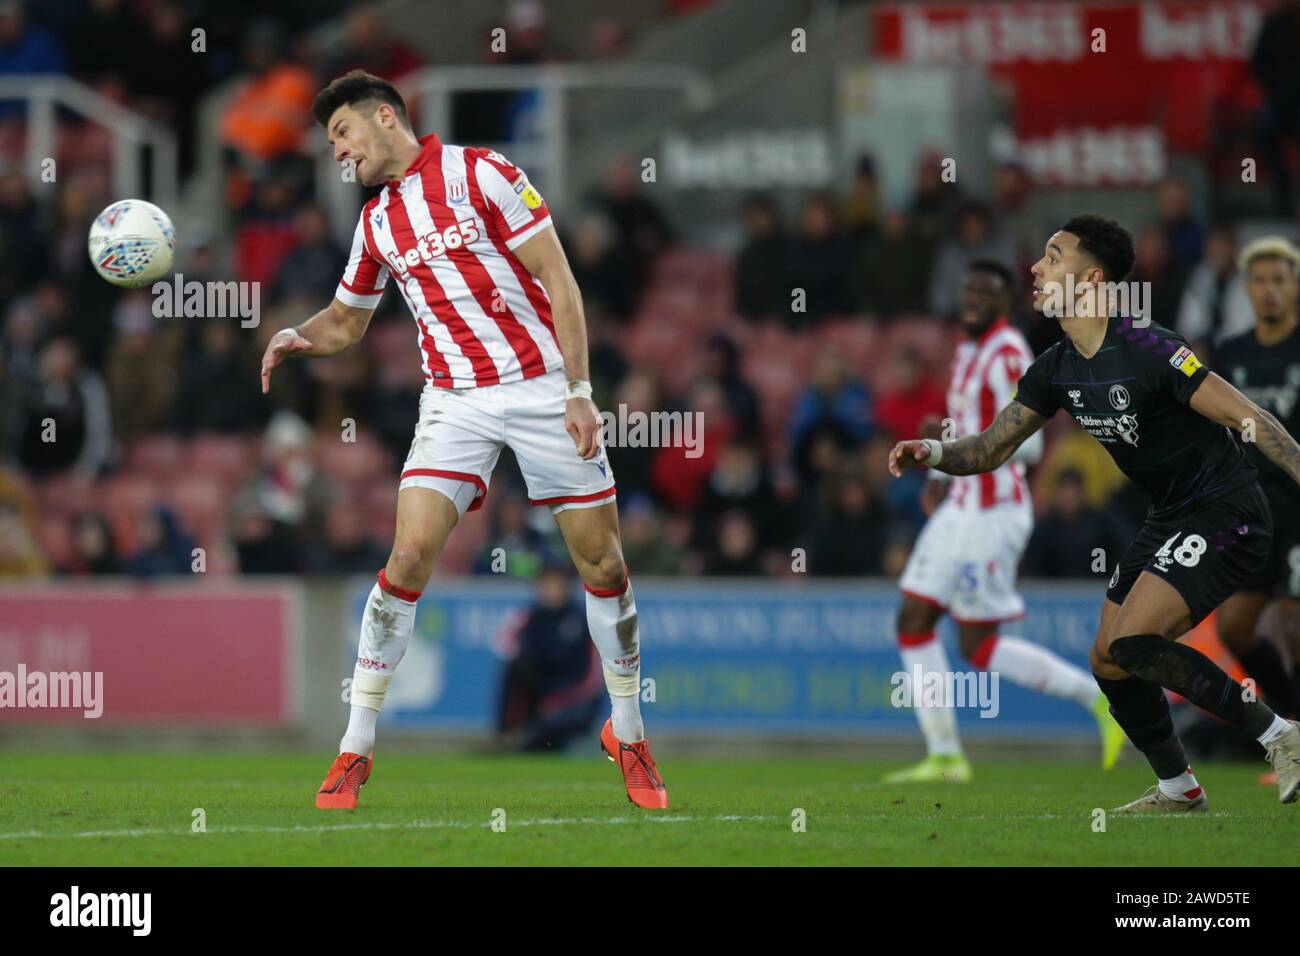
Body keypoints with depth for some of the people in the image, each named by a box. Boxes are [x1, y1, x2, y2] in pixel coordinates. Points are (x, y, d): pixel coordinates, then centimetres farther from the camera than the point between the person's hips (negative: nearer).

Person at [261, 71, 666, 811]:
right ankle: (356, 748, -8)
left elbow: (558, 280, -7)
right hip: (455, 401, 3)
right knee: (410, 553, -13)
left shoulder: (480, 173, -6)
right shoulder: (377, 223, 10)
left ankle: (629, 735, 17)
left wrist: (579, 390, -14)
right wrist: (298, 338, 1)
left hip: (541, 386, -3)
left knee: (602, 561, -1)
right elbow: (347, 321, 25)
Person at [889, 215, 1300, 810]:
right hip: (1170, 519, 9)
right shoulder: (1055, 370, 4)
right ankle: (1177, 789, 25)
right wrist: (933, 452, -10)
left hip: (1226, 515, -9)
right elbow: (991, 449, 10)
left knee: (1129, 643, -22)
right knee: (1110, 664, 8)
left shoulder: (1147, 350, -22)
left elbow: (1248, 418, -20)